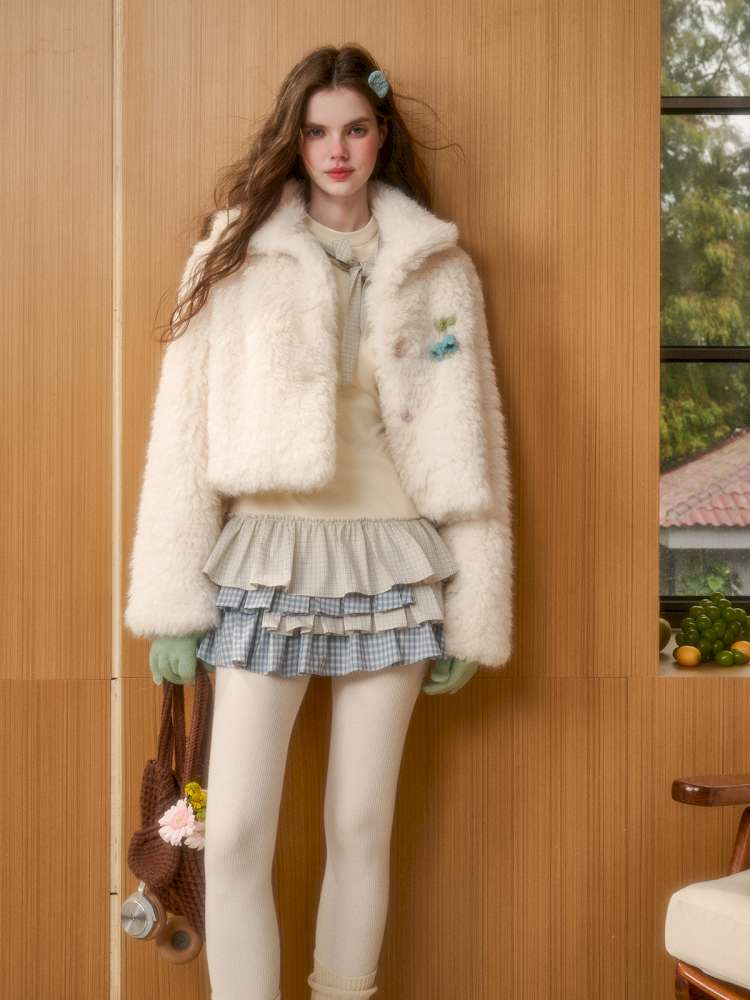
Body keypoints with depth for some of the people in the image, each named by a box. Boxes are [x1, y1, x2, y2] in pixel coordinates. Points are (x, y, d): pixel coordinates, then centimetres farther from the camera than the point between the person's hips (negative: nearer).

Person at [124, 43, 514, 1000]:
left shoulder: (438, 265, 5)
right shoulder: (236, 253, 2)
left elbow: (470, 442, 5)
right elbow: (185, 427, -1)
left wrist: (470, 612, 2)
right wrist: (173, 601, -5)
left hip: (390, 566, 1)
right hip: (265, 563, -1)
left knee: (362, 828, 10)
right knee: (233, 836, -3)